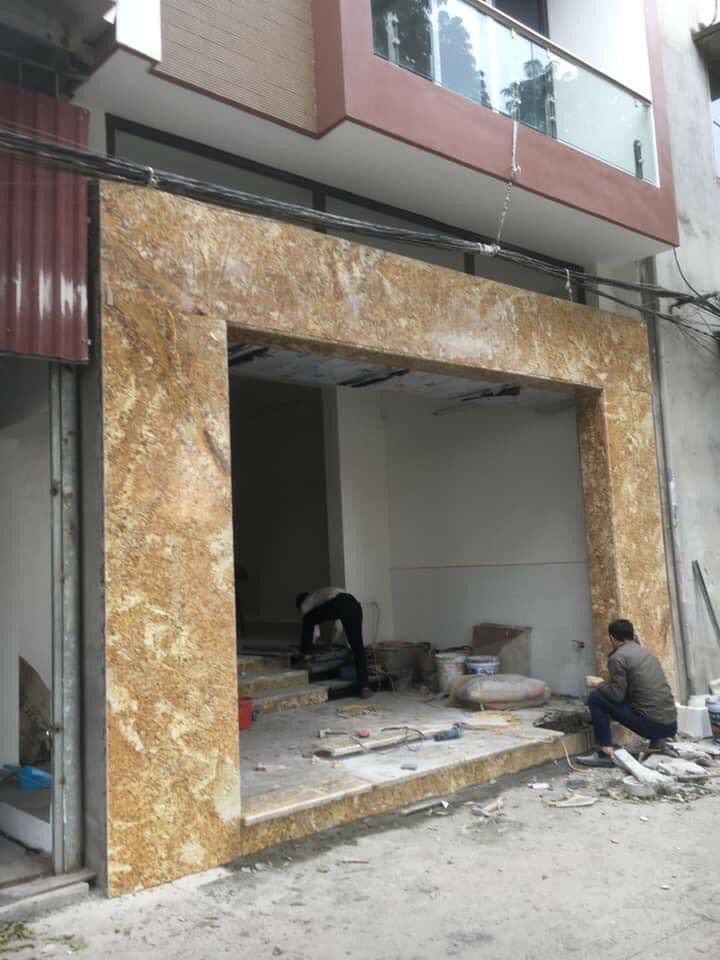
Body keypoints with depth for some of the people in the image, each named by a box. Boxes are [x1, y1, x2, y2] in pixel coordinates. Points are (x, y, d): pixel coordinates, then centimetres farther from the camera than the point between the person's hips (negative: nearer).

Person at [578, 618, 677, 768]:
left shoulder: (617, 657, -5)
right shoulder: (646, 653, 19)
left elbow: (617, 695, -10)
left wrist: (599, 684, 10)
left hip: (652, 723, -8)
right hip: (671, 724, 8)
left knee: (596, 698, 1)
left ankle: (606, 754, -3)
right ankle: (658, 742, 17)